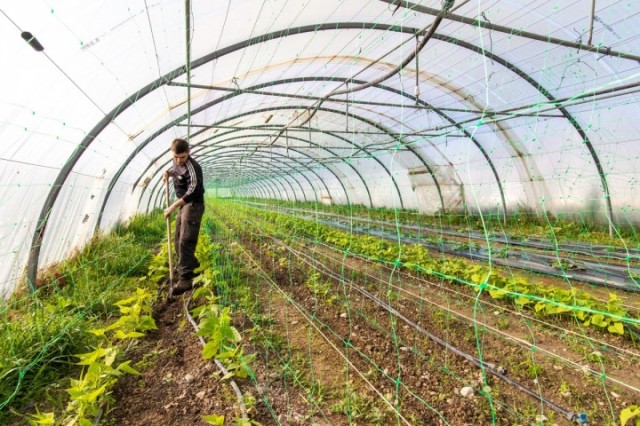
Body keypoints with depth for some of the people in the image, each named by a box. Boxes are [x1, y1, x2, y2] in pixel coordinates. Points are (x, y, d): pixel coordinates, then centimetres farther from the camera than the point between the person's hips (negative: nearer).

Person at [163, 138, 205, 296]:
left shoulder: (192, 167, -20)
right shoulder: (177, 162, 8)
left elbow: (192, 191, -30)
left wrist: (173, 206, -35)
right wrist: (168, 173, 9)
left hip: (193, 206, -10)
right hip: (183, 205, 10)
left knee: (185, 242, -16)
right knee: (178, 241, 15)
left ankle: (185, 280, -15)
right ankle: (193, 268, 30)